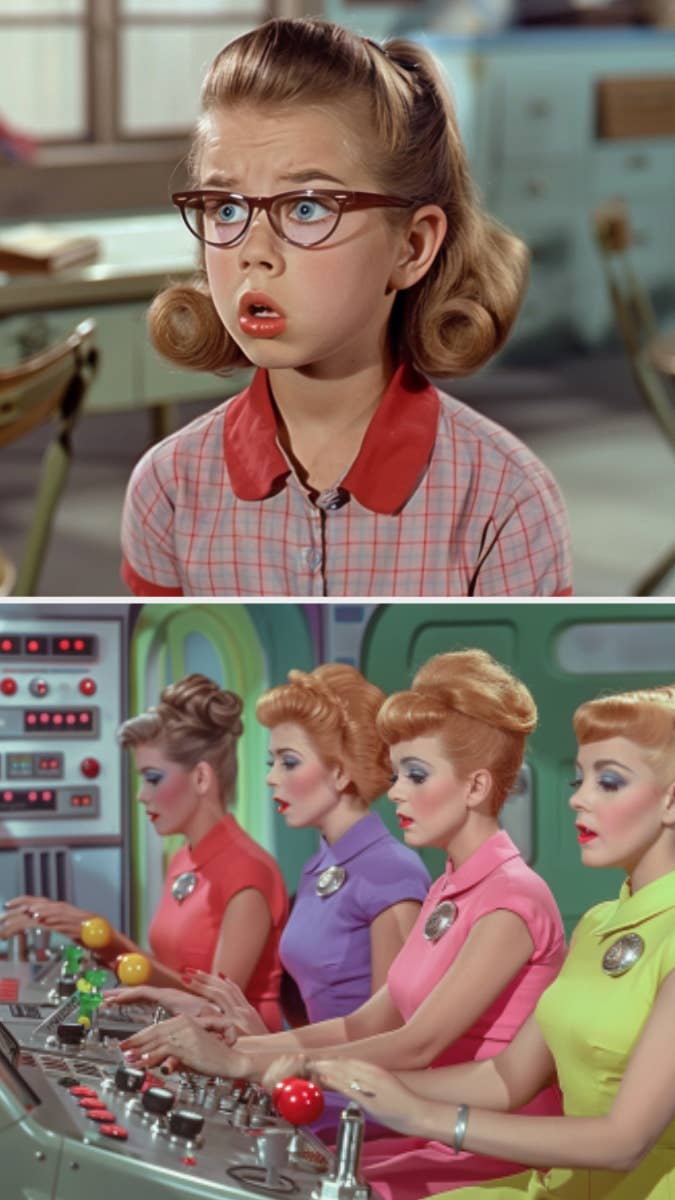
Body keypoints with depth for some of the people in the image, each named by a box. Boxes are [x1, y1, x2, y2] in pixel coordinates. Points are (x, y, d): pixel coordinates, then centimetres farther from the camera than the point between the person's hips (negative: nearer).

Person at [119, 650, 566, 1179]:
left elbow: (418, 1045, -23)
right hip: (439, 1142, 8)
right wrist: (239, 1045, -3)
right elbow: (370, 1024, 11)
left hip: (494, 1163, -8)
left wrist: (243, 1063, -24)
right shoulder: (446, 892, 14)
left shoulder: (512, 900, -15)